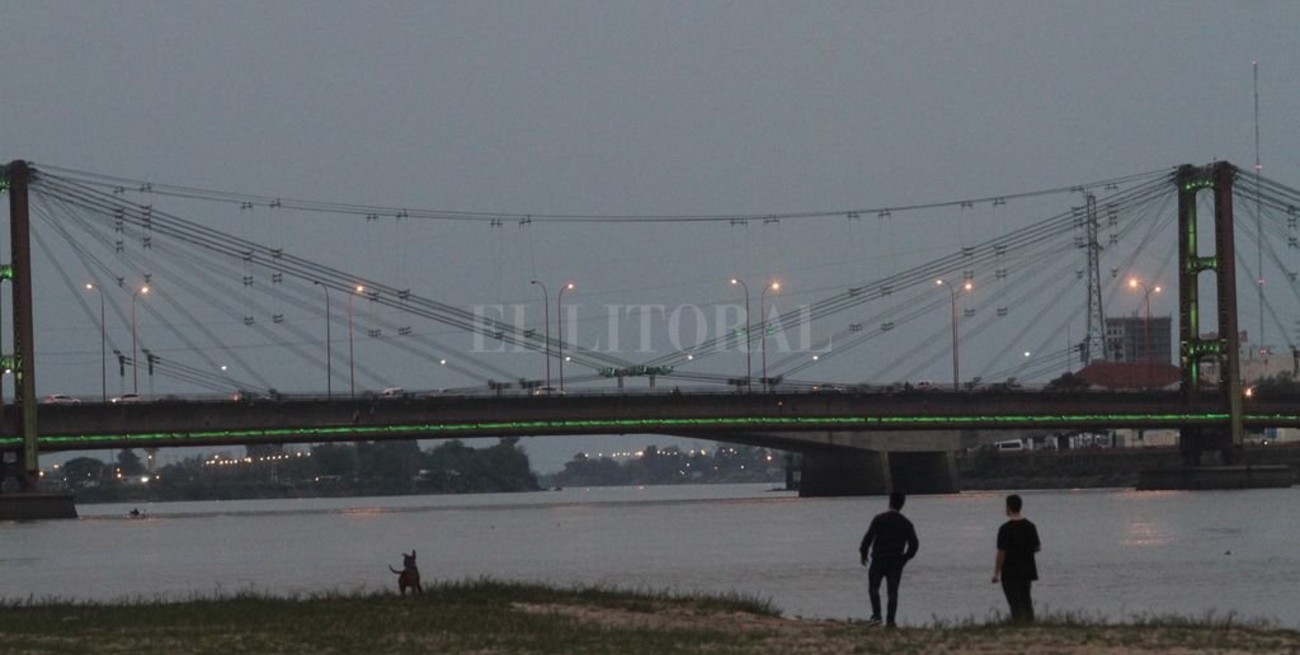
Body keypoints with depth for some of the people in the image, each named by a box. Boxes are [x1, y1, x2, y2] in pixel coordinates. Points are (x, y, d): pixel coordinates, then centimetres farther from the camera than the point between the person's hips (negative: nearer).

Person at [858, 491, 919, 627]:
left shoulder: (879, 519, -5)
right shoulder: (906, 523, 4)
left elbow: (868, 537, -12)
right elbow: (914, 544, 2)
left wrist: (863, 554, -1)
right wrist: (905, 558, 14)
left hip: (879, 560, -2)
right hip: (896, 562, 2)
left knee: (873, 588, 7)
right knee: (893, 592, 6)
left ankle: (876, 616, -9)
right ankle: (890, 620, 0)